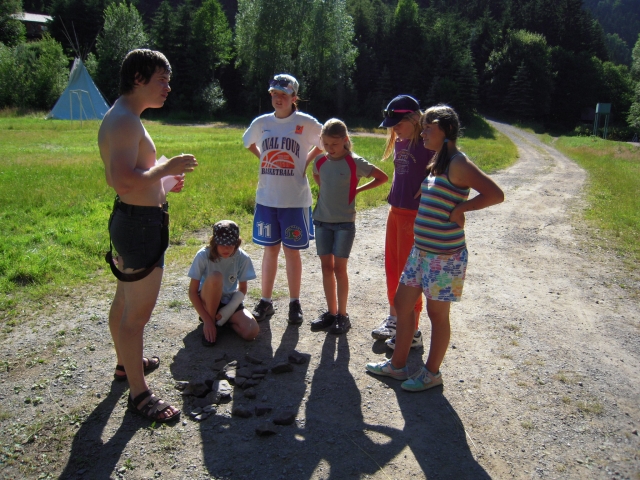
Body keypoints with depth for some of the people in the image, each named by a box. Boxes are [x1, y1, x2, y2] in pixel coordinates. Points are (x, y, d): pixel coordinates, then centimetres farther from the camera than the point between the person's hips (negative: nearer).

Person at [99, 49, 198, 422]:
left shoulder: (124, 120, 14)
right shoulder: (124, 121, -19)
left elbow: (114, 178, 21)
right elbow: (123, 182, -32)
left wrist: (163, 181, 12)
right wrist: (167, 167, -19)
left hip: (133, 220, 11)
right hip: (141, 223, -11)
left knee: (125, 301, 24)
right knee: (138, 313, -1)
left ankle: (127, 363, 43)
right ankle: (139, 394, 12)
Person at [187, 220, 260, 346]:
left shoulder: (243, 258, -15)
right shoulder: (203, 256, -21)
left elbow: (242, 290, -2)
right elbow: (192, 292, -16)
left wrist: (227, 311, -16)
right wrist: (207, 320, -22)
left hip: (230, 301, 2)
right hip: (207, 300, -2)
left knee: (252, 332, -24)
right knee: (215, 277, -35)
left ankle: (221, 319, 6)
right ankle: (211, 319, -14)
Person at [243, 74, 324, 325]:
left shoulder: (306, 123, -5)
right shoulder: (261, 122, 4)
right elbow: (249, 143, 24)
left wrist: (306, 161, 0)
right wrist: (265, 159, 9)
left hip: (295, 199, -3)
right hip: (266, 198, 3)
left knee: (292, 251, 5)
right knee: (270, 249, 11)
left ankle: (294, 303, 18)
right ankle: (266, 301, 22)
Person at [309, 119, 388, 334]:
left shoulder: (355, 162, -9)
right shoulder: (320, 161, 4)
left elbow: (383, 177, -2)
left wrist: (358, 190, -5)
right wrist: (326, 191, 10)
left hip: (344, 222, -4)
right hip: (322, 220, 5)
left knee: (339, 268, -2)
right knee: (326, 266, 8)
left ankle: (342, 315, 11)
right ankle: (331, 312, 19)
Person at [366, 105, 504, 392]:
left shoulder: (457, 164, -17)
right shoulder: (437, 163, 11)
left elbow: (495, 194, -23)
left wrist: (459, 209, -17)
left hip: (445, 256, -9)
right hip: (421, 250, 9)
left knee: (437, 313, 7)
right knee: (402, 303, 15)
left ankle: (432, 372, 26)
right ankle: (398, 364, 31)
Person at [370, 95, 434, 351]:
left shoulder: (427, 145, -15)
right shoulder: (399, 143, 8)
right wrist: (394, 200, 14)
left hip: (415, 215, -8)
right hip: (395, 212, 8)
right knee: (392, 267, 16)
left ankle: (412, 331, 15)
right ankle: (394, 318, 34)